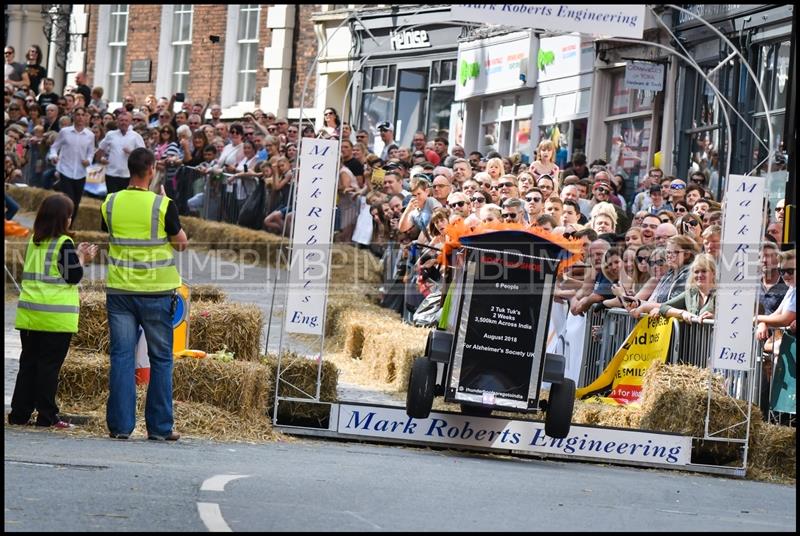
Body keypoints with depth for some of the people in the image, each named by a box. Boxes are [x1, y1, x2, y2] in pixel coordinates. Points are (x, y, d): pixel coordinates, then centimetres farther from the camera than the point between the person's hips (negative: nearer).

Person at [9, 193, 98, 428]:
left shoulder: (34, 242, 10)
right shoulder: (64, 243, -10)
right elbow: (73, 276, -10)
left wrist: (79, 256, 18)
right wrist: (82, 258, 8)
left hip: (29, 312, 6)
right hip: (56, 316, -6)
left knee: (28, 362, 11)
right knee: (50, 364, -1)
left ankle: (19, 412, 12)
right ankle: (46, 415, 0)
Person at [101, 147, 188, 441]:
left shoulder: (111, 203, -1)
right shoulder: (163, 205, -11)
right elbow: (181, 243, 1)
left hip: (119, 290, 3)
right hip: (156, 292, -3)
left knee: (121, 357, 5)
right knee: (161, 359, 8)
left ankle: (120, 425, 1)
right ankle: (159, 427, 8)